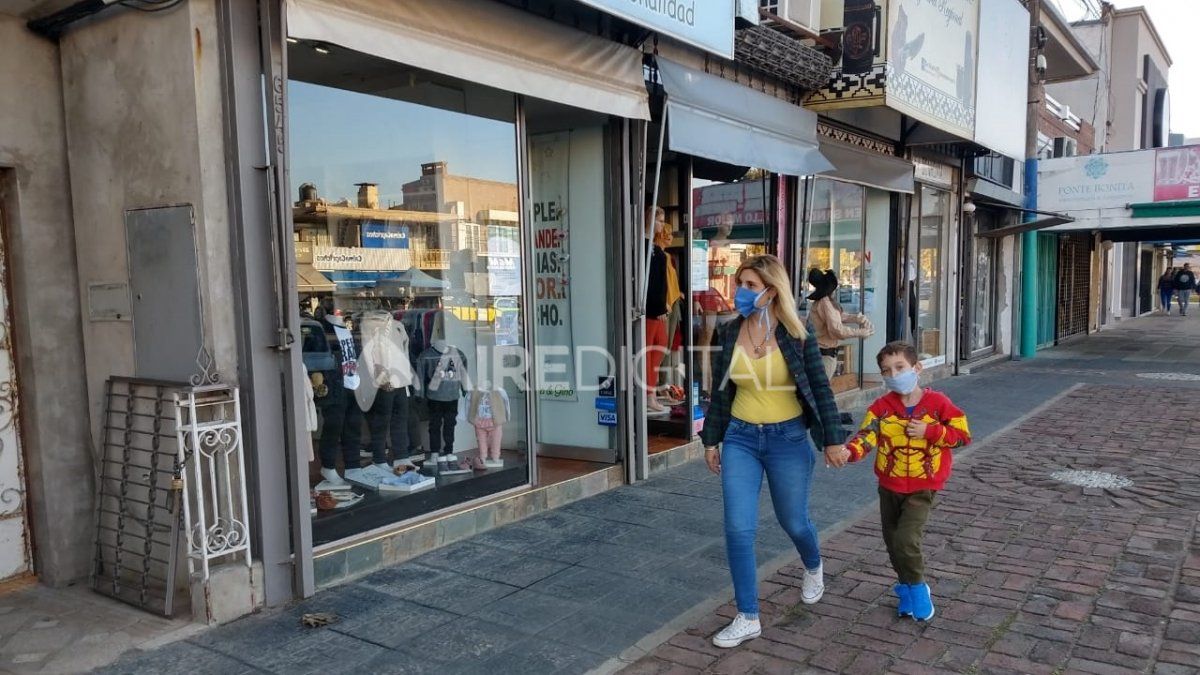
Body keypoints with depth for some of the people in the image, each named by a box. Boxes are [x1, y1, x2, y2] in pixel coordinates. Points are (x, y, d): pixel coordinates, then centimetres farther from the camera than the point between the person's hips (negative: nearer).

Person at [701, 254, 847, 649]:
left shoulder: (796, 335, -9)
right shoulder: (728, 334, -2)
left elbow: (820, 389, -3)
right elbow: (720, 391, 6)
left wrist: (833, 439, -4)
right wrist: (711, 439, 8)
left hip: (788, 439, -2)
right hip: (740, 439, 2)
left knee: (794, 522, 14)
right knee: (738, 529, -4)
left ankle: (813, 569, 50)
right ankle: (748, 619, 11)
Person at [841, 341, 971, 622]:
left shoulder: (937, 402, -10)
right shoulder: (882, 406, -6)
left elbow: (963, 435, -6)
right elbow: (867, 435, -17)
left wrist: (930, 431, -20)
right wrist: (850, 451, -38)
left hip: (922, 487, -3)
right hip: (889, 485, 4)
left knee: (906, 539, -14)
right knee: (892, 540, 14)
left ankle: (915, 587, 11)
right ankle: (908, 584, 37)